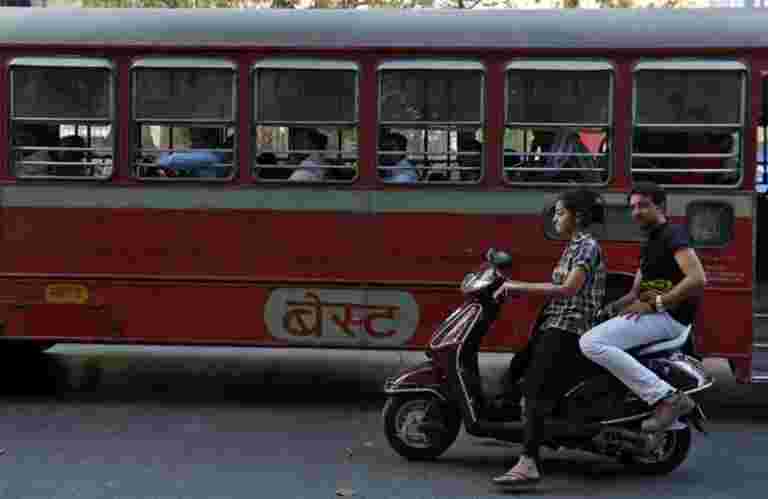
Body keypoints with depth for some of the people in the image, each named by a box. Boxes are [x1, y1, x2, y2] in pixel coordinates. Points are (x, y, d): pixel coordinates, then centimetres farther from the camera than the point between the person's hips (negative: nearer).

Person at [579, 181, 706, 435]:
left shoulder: (673, 234, -7)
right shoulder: (649, 244, 24)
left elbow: (698, 279, -21)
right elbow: (635, 293, 24)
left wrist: (655, 304, -21)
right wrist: (608, 308, 6)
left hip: (668, 316, -10)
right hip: (653, 314, 10)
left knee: (591, 343, -23)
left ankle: (667, 397, -25)